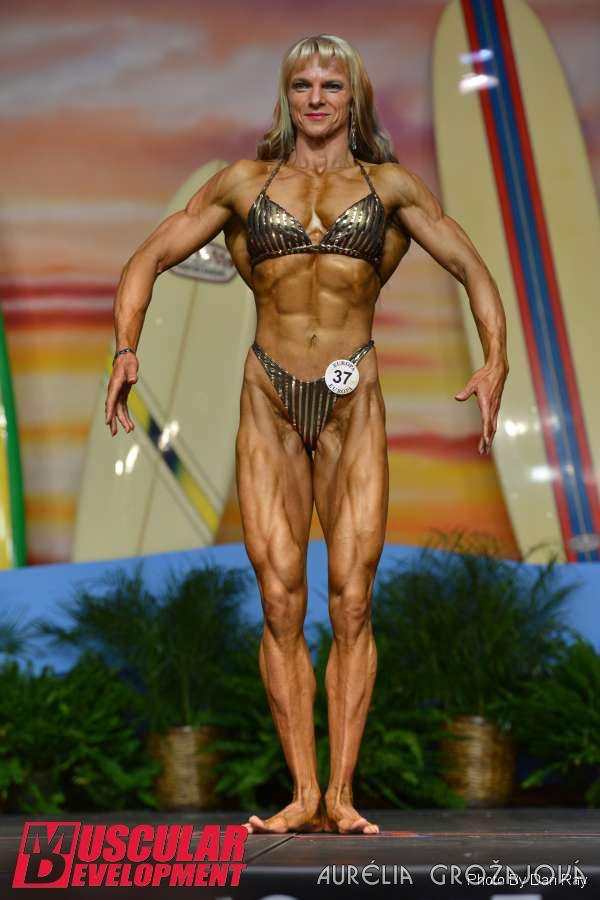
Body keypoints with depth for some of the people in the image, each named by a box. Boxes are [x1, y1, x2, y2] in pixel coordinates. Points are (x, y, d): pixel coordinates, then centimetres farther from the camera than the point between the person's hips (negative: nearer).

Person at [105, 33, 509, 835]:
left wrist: (495, 361, -7)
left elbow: (472, 268, 9)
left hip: (353, 405, 0)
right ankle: (303, 796, 4)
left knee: (352, 600, -5)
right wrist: (126, 348, -6)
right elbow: (149, 259, 11)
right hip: (270, 403, 1)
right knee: (281, 602, -3)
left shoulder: (389, 185, 10)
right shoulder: (244, 182, 11)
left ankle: (342, 796, 3)